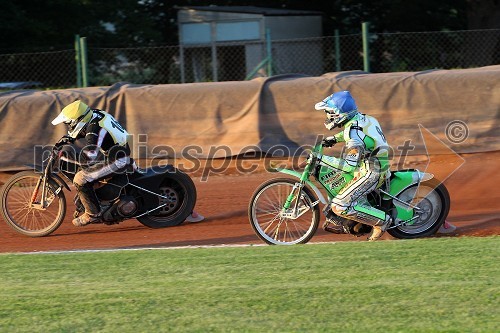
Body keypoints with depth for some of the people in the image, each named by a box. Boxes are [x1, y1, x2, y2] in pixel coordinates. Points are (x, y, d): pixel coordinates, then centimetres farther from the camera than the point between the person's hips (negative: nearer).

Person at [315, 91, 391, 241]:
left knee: (340, 206, -17)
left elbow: (349, 166, -33)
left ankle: (382, 220, -8)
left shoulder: (355, 133, -27)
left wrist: (322, 158, -31)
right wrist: (334, 138, 17)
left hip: (370, 173, -10)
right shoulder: (360, 118, 3)